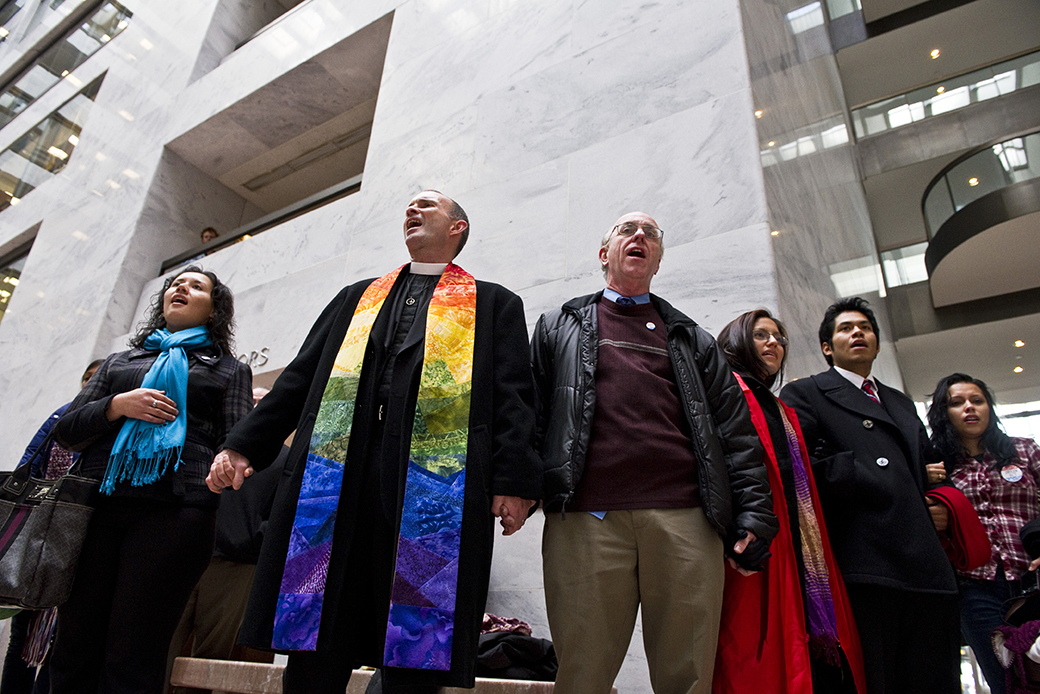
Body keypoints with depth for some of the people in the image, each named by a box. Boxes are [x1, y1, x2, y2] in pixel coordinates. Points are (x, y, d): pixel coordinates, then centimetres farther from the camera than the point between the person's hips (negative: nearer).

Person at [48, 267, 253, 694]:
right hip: (98, 506, 4)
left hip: (173, 510, -3)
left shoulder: (229, 369, 17)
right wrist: (117, 406, -1)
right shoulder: (119, 362, 26)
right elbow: (66, 430, 18)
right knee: (73, 653, 3)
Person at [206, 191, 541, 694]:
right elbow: (299, 378, 22)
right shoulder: (356, 298, 26)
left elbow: (512, 397, 4)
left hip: (439, 483, -3)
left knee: (414, 652, 0)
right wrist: (246, 445, 12)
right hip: (334, 477, 4)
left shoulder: (494, 304, 15)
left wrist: (513, 481, -9)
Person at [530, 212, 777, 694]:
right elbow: (530, 415, 10)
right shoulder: (560, 328, 19)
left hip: (685, 519, 2)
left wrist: (754, 512, 4)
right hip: (586, 519, -1)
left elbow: (736, 430, 15)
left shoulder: (691, 339, 22)